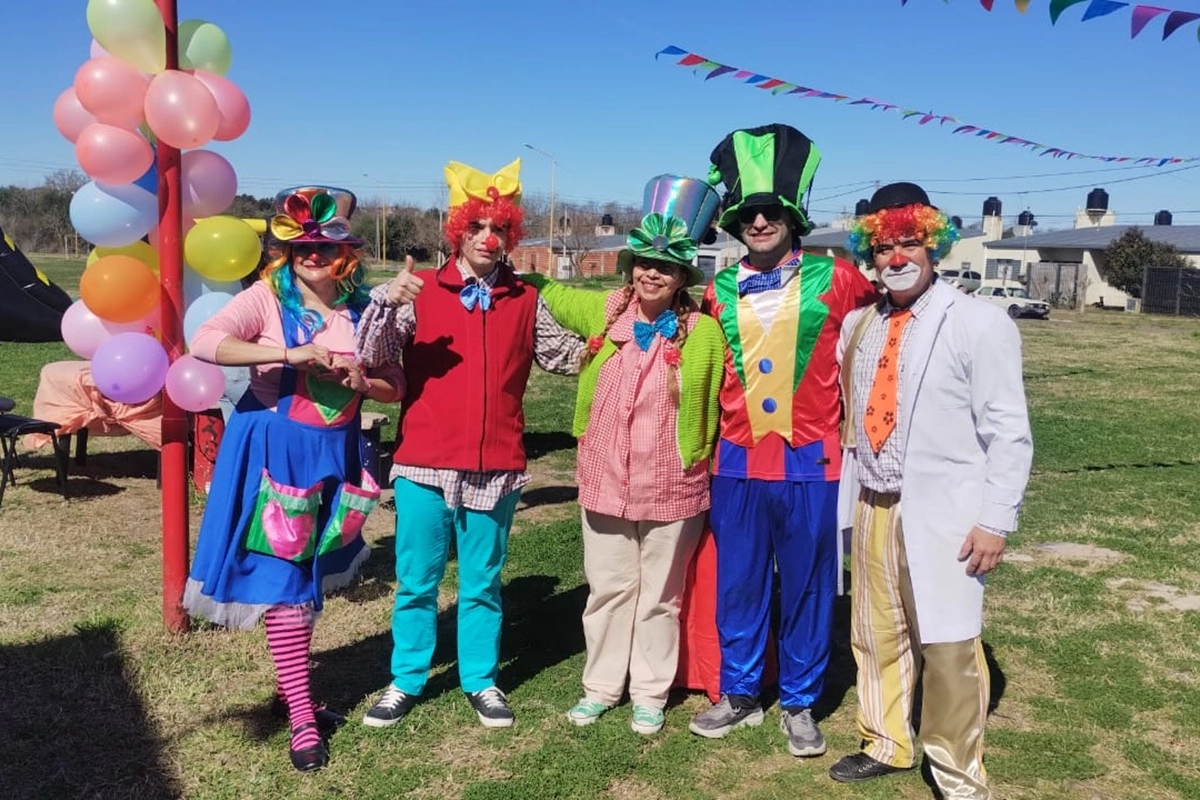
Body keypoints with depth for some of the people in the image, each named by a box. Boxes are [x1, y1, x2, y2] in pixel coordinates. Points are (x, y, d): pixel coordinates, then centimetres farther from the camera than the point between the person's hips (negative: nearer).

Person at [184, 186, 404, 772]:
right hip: (274, 452, -5)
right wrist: (286, 353, -29)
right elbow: (204, 342, -24)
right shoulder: (268, 297, -10)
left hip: (333, 454, 5)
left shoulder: (363, 309, 2)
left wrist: (360, 381, -15)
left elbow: (396, 387, 7)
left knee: (312, 575, 17)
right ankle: (301, 717, 9)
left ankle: (291, 687, 36)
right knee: (282, 578, -1)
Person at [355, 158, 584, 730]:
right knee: (416, 583, 10)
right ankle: (406, 681, 26)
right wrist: (385, 303, -26)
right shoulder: (420, 291, -1)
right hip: (423, 463, -1)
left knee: (482, 584, 13)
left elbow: (573, 355, 15)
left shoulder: (524, 302, 6)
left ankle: (481, 681, 28)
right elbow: (371, 357, -10)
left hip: (496, 467, 1)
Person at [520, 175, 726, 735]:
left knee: (658, 595, 12)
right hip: (605, 480, 3)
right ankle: (601, 686, 31)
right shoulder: (603, 312, 1)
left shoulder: (703, 333, -9)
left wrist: (700, 467, 0)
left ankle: (650, 694, 28)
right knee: (607, 589, 15)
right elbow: (550, 290, 19)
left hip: (670, 487, -3)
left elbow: (712, 410, -2)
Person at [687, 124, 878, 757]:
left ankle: (799, 704, 26)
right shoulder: (719, 292, 6)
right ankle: (739, 694, 31)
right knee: (739, 586, 13)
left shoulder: (834, 280, -3)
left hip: (809, 464, -2)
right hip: (737, 463, 3)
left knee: (806, 589, 10)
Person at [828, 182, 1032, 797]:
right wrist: (847, 494, 10)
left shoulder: (980, 324, -8)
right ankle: (886, 745, 38)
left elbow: (1008, 432, -9)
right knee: (875, 636, 17)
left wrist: (995, 520, -12)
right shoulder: (858, 324, 9)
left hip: (943, 514, -5)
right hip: (873, 506, 6)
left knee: (947, 650, 0)